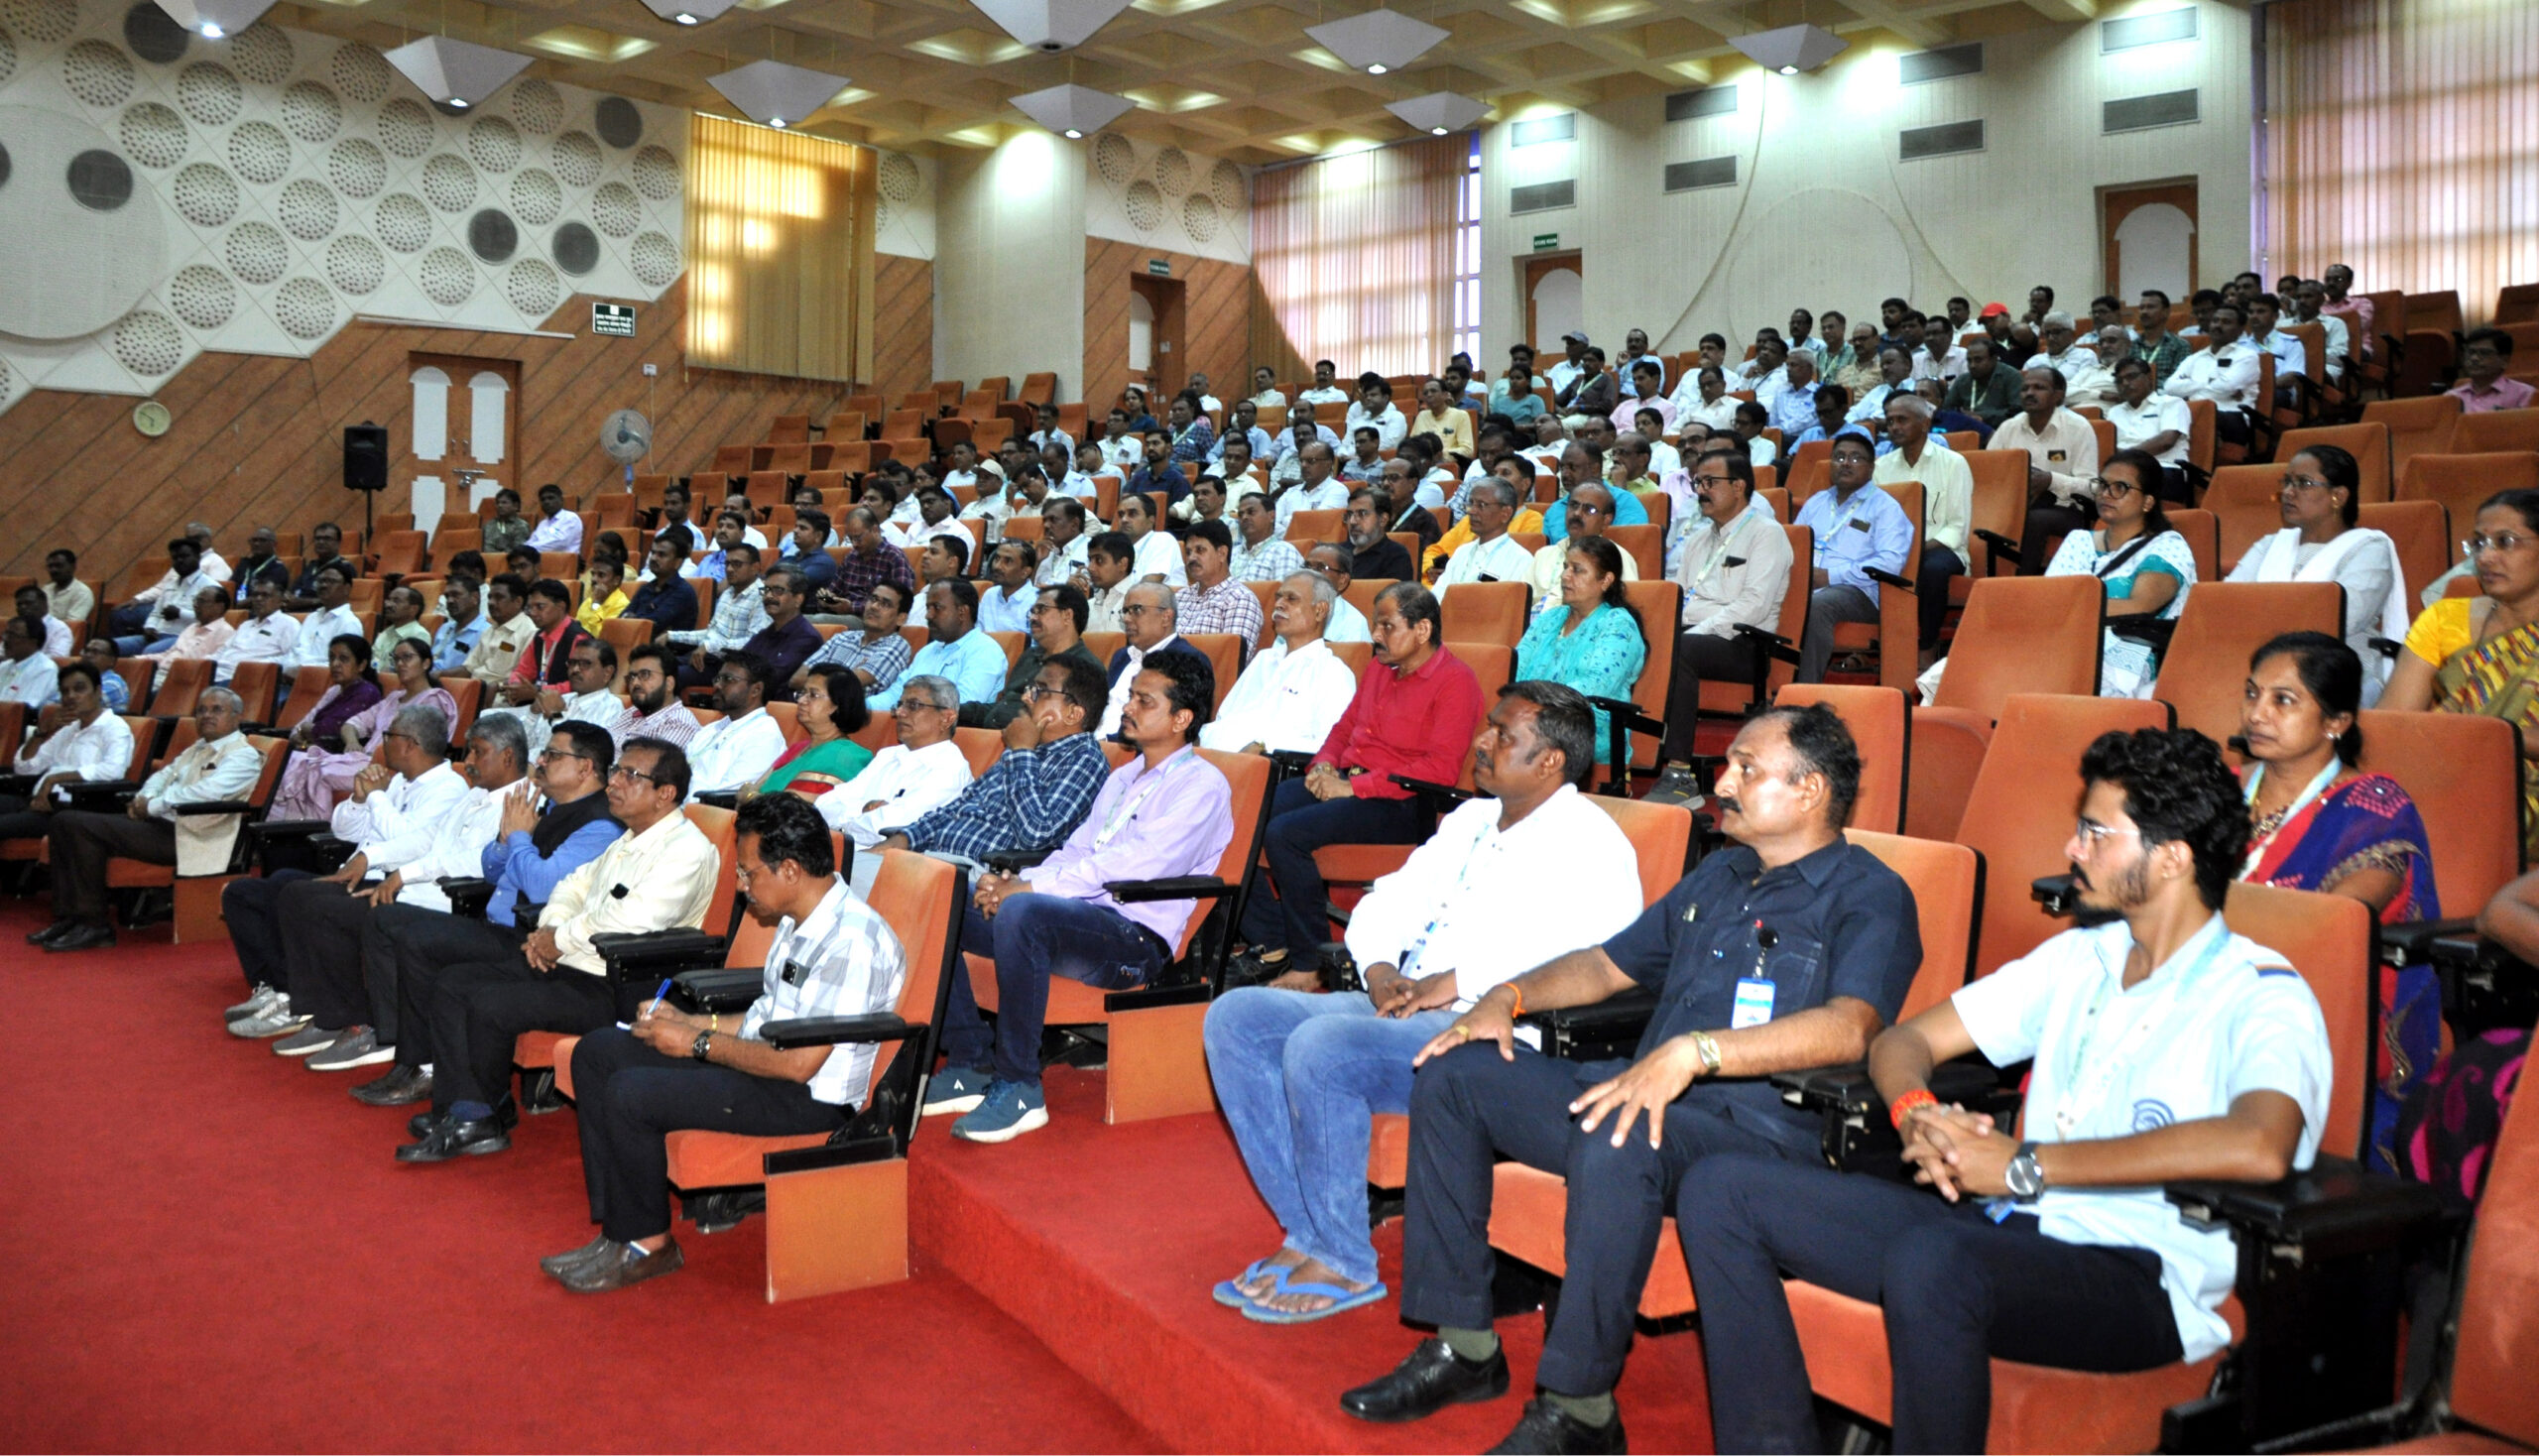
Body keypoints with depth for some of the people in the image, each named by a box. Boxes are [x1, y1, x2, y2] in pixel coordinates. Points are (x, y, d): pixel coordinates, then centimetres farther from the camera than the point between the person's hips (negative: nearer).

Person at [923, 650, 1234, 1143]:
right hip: (1079, 917, 9)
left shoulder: (1201, 786, -5)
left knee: (1021, 914, -36)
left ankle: (1019, 1088, -25)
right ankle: (971, 1063, -3)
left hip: (1136, 937, -9)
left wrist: (1030, 889, -19)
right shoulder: (1122, 778, 25)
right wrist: (1018, 880, -1)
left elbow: (1136, 865, -17)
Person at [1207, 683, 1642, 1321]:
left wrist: (1461, 980, -22)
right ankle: (1308, 1234, -4)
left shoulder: (1588, 840, -5)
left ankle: (1345, 1264, -13)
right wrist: (1380, 968, 0)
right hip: (1402, 1007, 9)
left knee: (1320, 1048, -31)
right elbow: (1387, 901, 22)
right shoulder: (1469, 820, 22)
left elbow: (1593, 947, -23)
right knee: (1235, 1018, -5)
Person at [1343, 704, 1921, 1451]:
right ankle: (1462, 1345, 0)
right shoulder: (1717, 876, 23)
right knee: (1451, 1077, -3)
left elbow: (1849, 1027, -23)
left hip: (1763, 1130, -8)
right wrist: (1510, 995, 11)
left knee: (1615, 1137, -39)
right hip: (1646, 1093, 9)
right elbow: (1608, 964, 30)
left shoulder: (1868, 897, -4)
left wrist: (1693, 1052, -34)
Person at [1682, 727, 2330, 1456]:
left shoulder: (2263, 998, -5)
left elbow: (2260, 1148, -27)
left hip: (2140, 1279, -7)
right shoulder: (2078, 958, 19)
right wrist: (1918, 1115, -7)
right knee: (1722, 1192, -6)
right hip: (2000, 1229, 8)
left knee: (1930, 1261, -41)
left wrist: (2026, 1165, -23)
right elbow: (1903, 1040, 19)